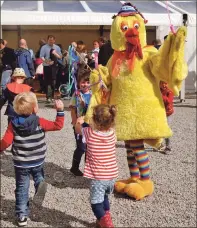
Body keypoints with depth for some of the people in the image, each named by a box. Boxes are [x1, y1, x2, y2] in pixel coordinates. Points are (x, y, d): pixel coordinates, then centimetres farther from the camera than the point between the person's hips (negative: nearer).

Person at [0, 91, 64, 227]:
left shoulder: (13, 124, -9)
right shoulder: (39, 122, -13)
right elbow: (58, 125, -11)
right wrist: (60, 111, -5)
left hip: (21, 163, 1)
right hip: (37, 162, -1)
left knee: (22, 188, 12)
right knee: (38, 176, 26)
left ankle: (22, 216, 13)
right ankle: (40, 184, -11)